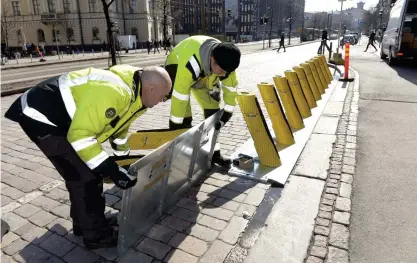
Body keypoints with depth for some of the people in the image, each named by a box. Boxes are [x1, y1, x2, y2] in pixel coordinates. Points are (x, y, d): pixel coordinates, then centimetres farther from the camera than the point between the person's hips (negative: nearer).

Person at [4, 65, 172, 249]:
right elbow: (80, 135, -32)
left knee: (83, 172, 15)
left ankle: (84, 222, 32)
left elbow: (119, 126, 16)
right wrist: (112, 170, -29)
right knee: (86, 176, -7)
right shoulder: (114, 92, -32)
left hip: (63, 117, 10)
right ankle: (96, 235, 10)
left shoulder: (135, 93, 1)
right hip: (41, 115, -10)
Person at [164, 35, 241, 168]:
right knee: (184, 118, -17)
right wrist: (174, 130, -34)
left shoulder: (224, 60, -26)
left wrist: (226, 115, -10)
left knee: (213, 110, 1)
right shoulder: (189, 64, -45)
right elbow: (179, 99, -41)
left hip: (205, 73, 5)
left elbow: (231, 88, -12)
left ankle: (213, 152, 15)